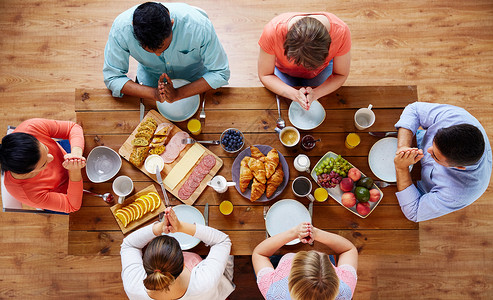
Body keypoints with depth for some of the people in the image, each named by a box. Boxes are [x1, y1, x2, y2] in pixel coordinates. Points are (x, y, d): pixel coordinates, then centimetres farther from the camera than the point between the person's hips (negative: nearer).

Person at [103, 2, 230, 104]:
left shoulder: (200, 26, -37)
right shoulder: (121, 28, -32)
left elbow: (220, 73, -26)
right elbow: (112, 77, -22)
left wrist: (177, 94, -38)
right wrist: (154, 94, -38)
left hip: (195, 77, 0)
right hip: (150, 75, 1)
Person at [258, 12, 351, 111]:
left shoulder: (341, 32, -38)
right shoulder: (272, 31, -41)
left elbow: (341, 75, -22)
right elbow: (264, 75, -27)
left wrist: (316, 94, -41)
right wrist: (294, 94, -43)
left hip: (321, 71, 1)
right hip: (284, 72, 0)